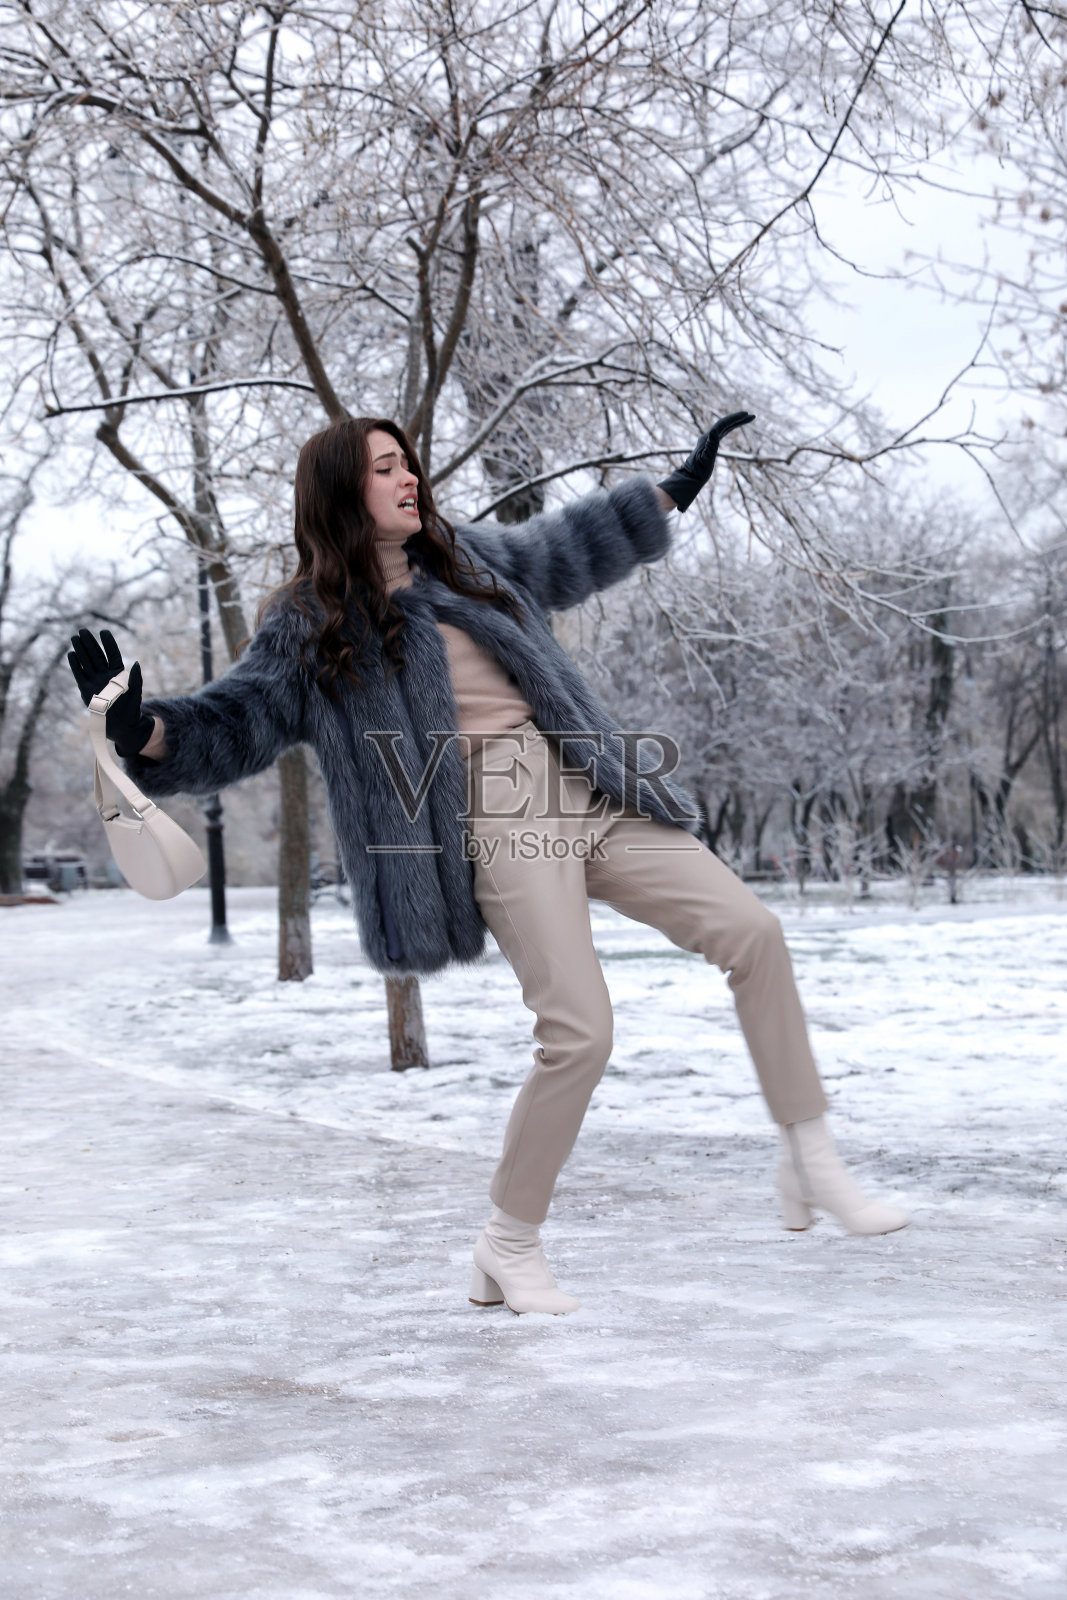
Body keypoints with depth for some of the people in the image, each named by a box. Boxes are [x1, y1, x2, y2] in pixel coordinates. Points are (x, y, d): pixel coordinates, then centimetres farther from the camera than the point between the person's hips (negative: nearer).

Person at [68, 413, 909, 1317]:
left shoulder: (468, 560, 19)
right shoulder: (309, 626, 2)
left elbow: (570, 547, 34)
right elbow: (231, 729, -4)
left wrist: (676, 490, 37)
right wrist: (143, 729, -24)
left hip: (592, 796, 6)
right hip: (495, 824, -6)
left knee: (752, 931, -4)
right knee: (579, 1031, -16)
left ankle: (810, 1159, 8)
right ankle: (509, 1247, 5)